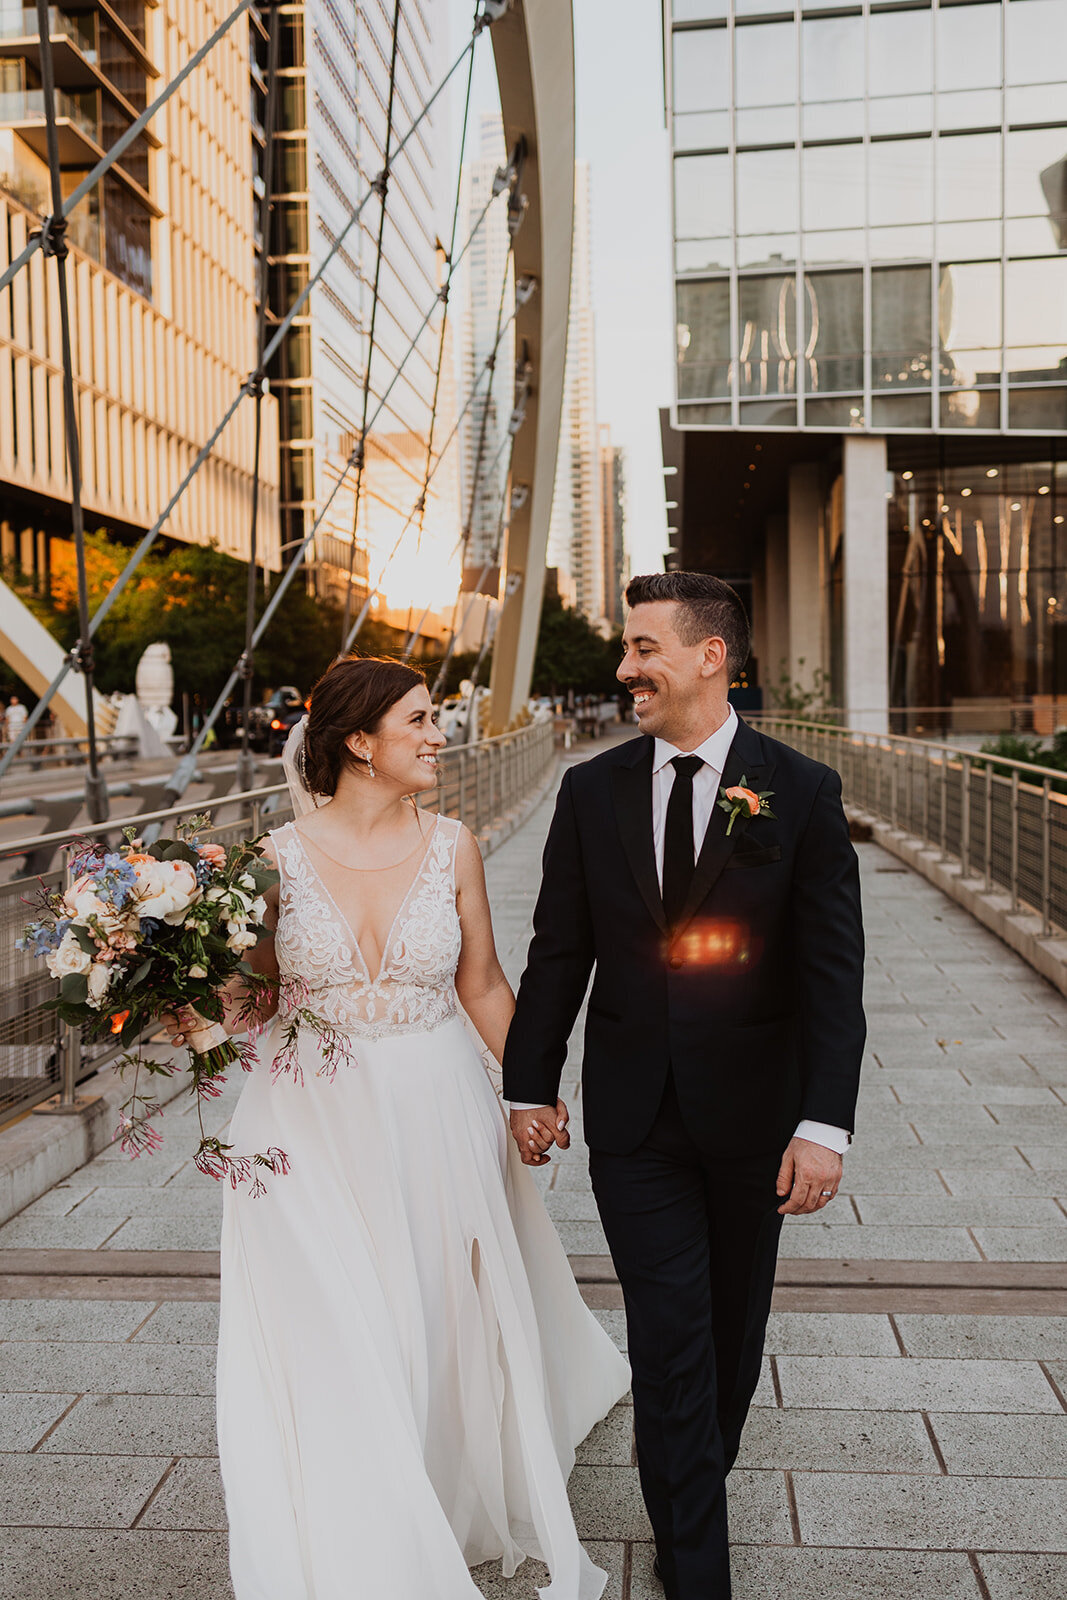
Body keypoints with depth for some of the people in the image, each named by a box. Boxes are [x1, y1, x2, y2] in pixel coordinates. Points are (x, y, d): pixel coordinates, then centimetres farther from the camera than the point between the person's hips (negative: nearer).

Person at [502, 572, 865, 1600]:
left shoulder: (802, 794, -8)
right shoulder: (592, 791, -1)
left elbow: (833, 969, -9)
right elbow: (558, 951, 4)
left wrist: (824, 1122, -15)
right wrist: (530, 1087, 5)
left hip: (751, 1113, 0)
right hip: (633, 1118, 0)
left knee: (732, 1327, 18)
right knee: (670, 1340, 2)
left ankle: (695, 1479, 46)